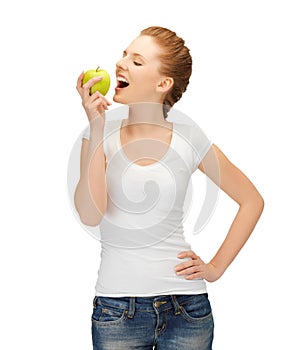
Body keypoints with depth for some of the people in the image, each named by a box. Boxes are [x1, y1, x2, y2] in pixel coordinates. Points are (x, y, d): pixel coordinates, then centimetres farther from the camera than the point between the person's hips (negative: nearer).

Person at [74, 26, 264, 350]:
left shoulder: (188, 137, -1)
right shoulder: (103, 134, 0)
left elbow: (252, 201, 7)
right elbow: (90, 214, -15)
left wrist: (216, 267, 2)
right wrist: (96, 127, -15)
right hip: (117, 309, 0)